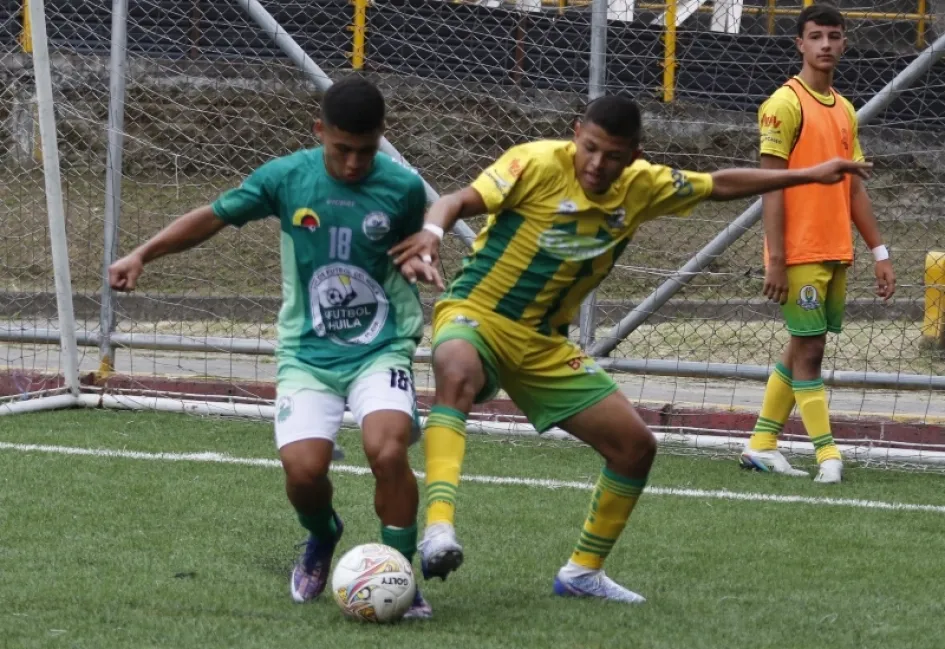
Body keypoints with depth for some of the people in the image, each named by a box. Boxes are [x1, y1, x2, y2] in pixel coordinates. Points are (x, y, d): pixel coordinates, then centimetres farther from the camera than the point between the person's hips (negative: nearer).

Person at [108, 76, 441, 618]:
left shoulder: (403, 187, -5)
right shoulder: (286, 177, -6)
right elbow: (214, 217, 6)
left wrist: (418, 260, -6)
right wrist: (142, 256, -1)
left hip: (380, 350, -1)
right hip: (308, 354, 1)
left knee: (388, 452, -27)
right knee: (303, 470, -17)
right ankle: (322, 539, 21)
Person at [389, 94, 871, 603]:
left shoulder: (641, 187, -1)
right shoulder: (538, 164, -18)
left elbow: (720, 184, 14)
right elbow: (461, 201, -26)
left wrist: (809, 175, 18)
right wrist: (433, 231, -49)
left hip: (545, 343, 6)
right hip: (475, 314, -6)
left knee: (635, 445, 4)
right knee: (457, 375, -41)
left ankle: (583, 572, 22)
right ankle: (438, 530, -53)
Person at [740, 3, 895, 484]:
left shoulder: (844, 110, 15)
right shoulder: (785, 104, -8)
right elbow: (771, 185, -12)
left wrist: (880, 253, 14)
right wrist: (776, 260, -17)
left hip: (836, 254, 7)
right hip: (800, 254, -7)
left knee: (803, 348, 10)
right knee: (808, 349, -5)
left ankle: (761, 445, 17)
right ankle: (828, 454, -4)